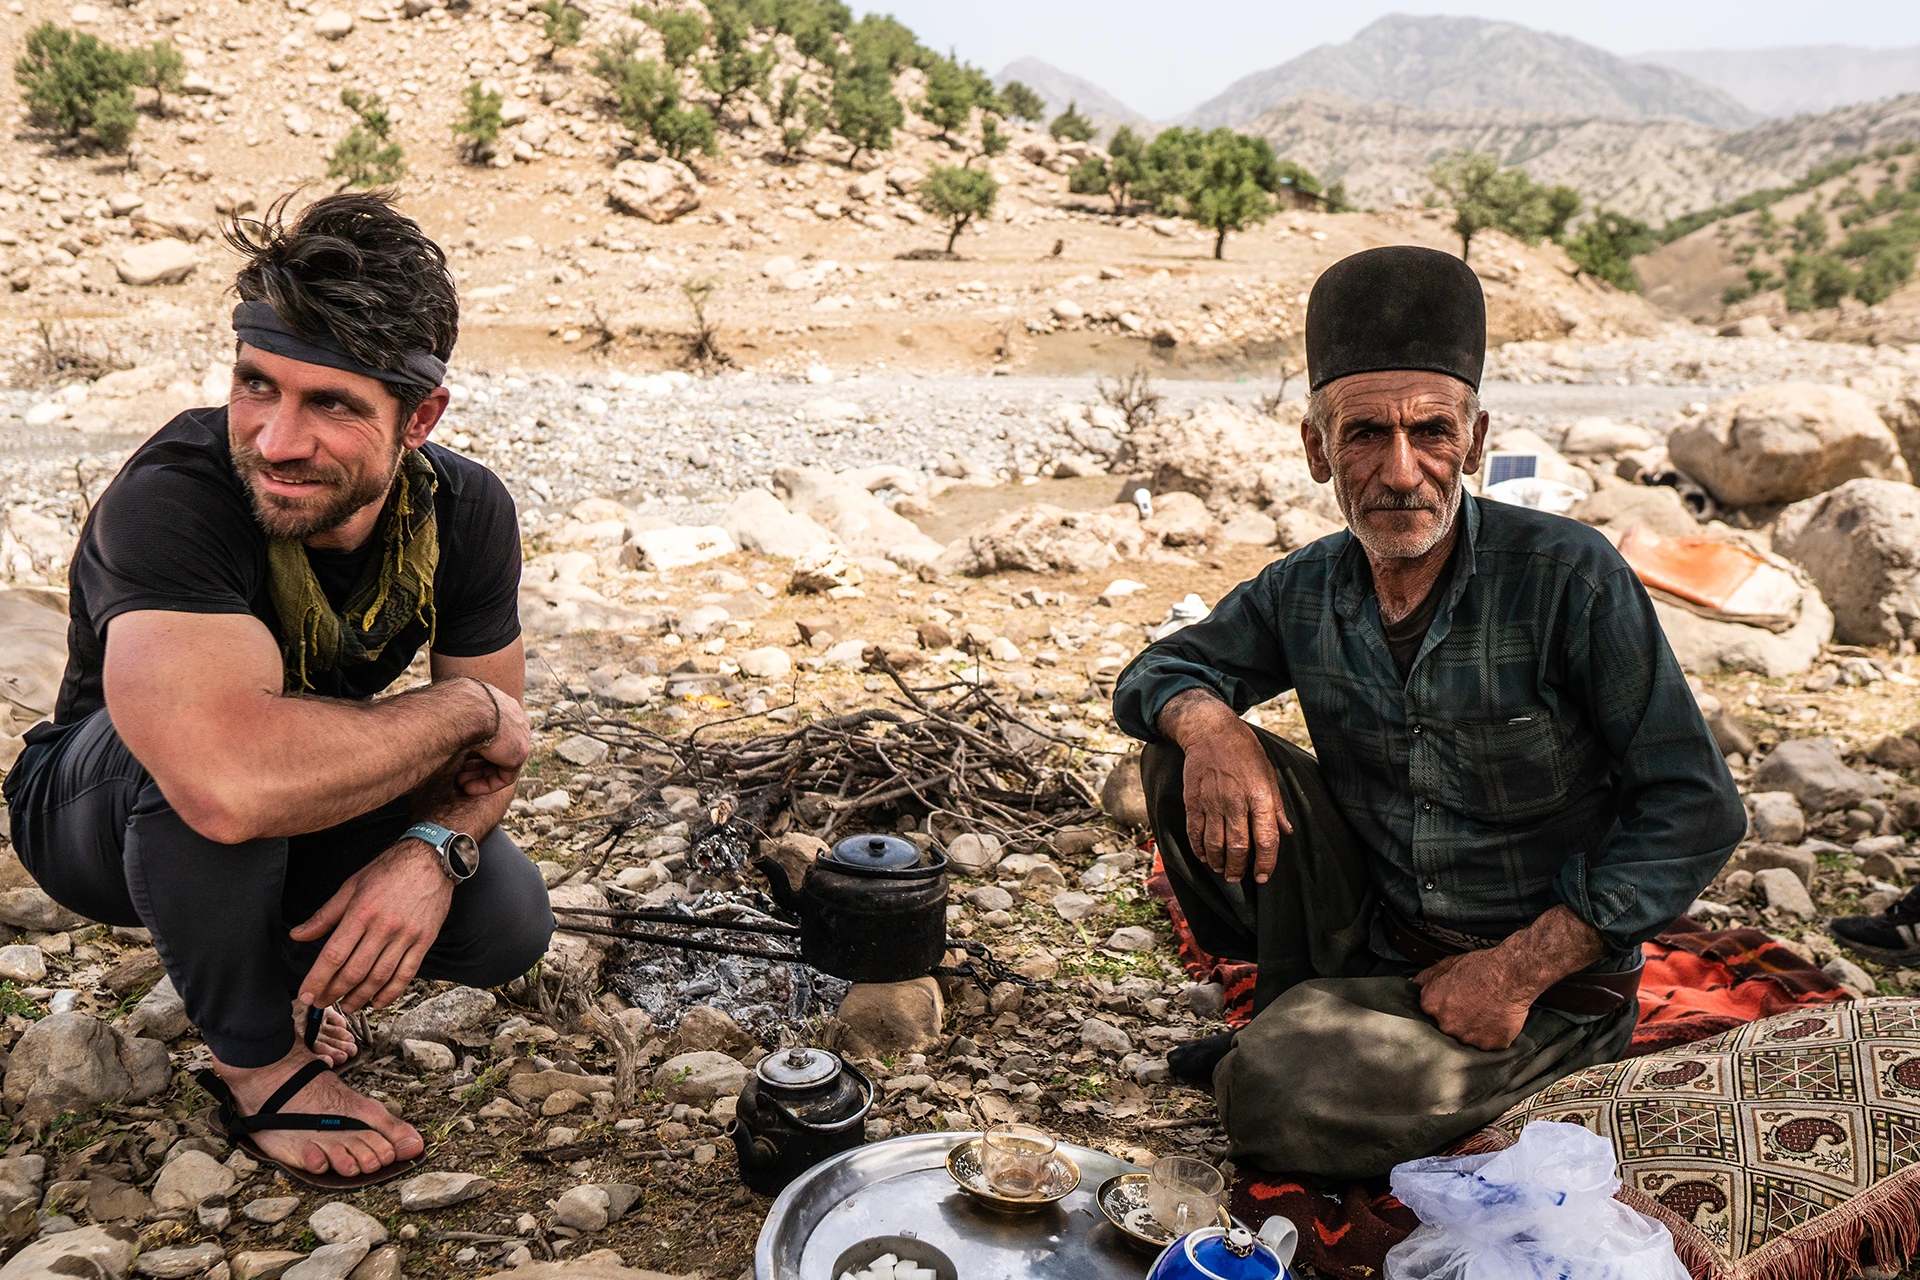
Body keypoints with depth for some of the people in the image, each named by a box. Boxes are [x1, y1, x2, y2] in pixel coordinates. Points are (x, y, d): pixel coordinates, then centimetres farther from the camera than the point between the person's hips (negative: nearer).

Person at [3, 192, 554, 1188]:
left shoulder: (464, 511, -17)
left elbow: (490, 752, -9)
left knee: (506, 926, -20)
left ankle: (287, 950, 13)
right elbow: (232, 784, -52)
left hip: (308, 815, 4)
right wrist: (465, 708, -36)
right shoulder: (172, 498, -35)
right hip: (103, 817, -4)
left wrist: (433, 851, -32)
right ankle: (258, 1062, -11)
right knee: (203, 745, -37)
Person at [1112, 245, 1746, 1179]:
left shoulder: (1568, 578, -18)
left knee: (1275, 1106, -27)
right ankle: (1297, 1016, 6)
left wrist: (1520, 968, -20)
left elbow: (1696, 811, -16)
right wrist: (1210, 725, -18)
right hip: (1373, 943, 5)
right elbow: (1156, 671, 8)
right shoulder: (1305, 592, -4)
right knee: (1180, 755, -11)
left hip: (1548, 983, -5)